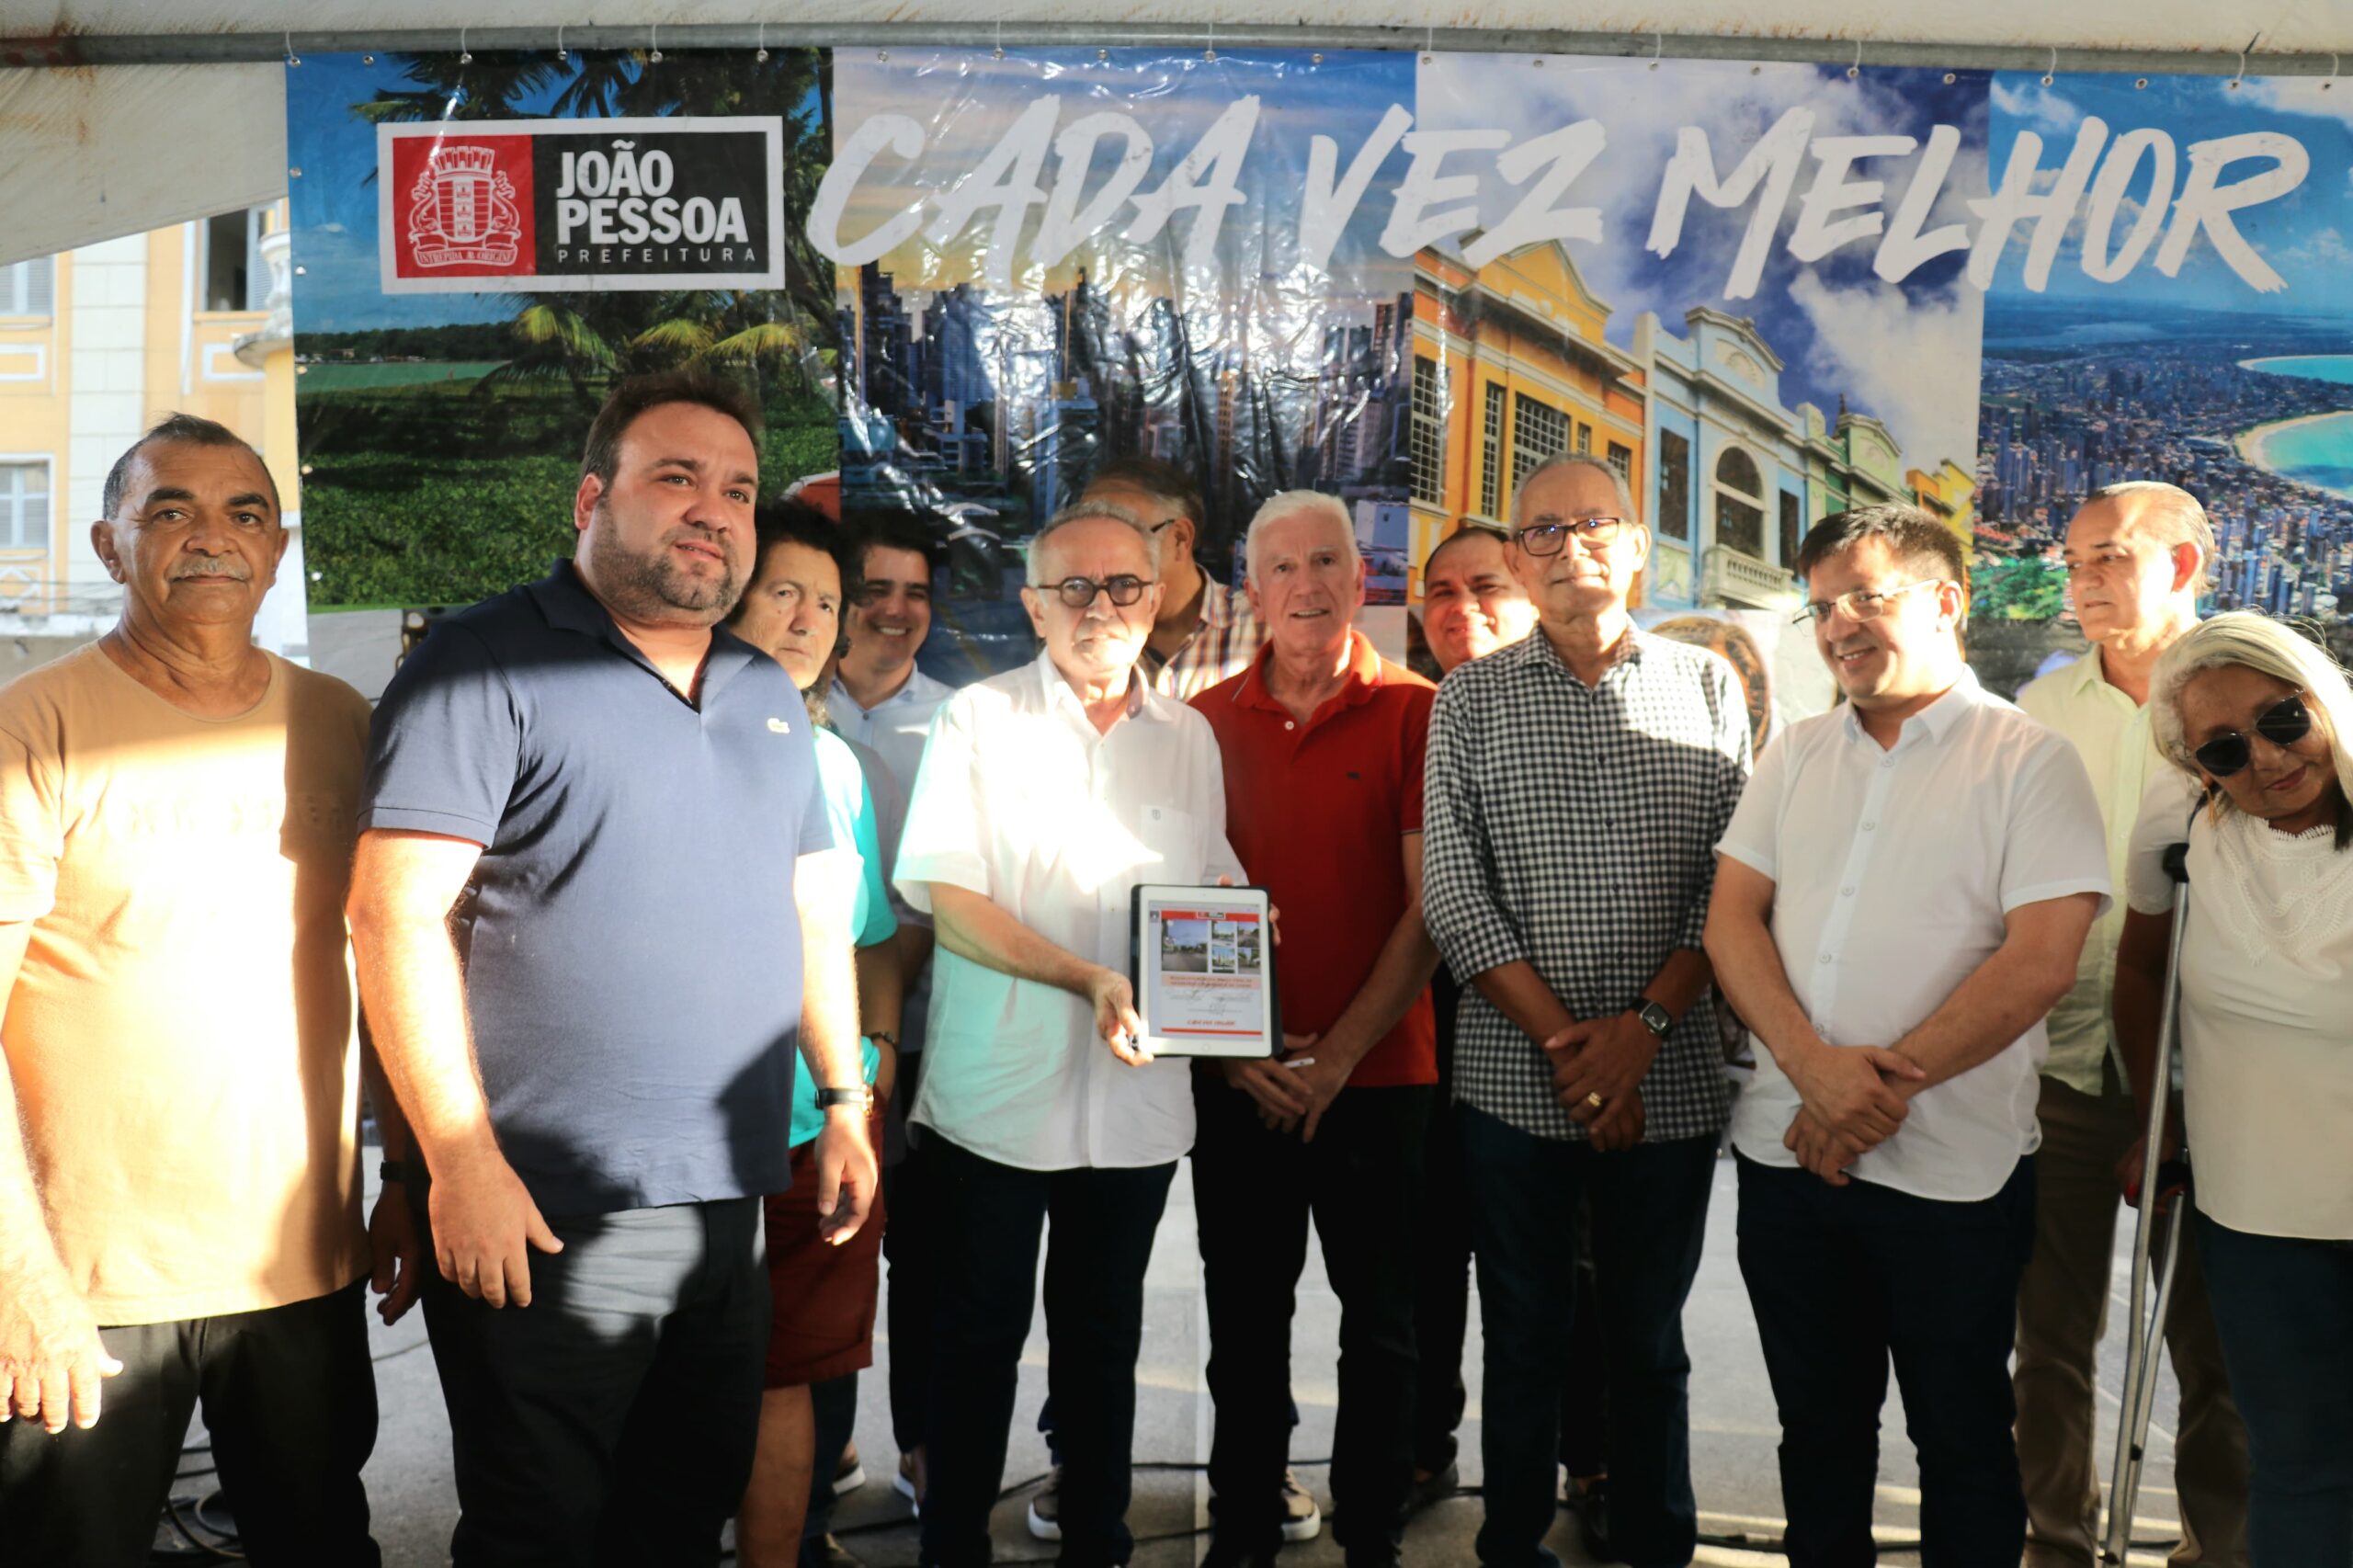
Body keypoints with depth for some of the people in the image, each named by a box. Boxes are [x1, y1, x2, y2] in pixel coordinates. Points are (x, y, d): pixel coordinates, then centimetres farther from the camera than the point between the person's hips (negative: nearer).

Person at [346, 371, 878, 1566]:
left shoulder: (769, 693, 14)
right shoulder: (486, 663, -8)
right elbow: (396, 913, -14)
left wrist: (844, 1100, 13)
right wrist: (461, 1159, -18)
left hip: (729, 1200, 6)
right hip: (543, 1208, -6)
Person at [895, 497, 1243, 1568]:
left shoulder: (1189, 737, 9)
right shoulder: (978, 721, -3)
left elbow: (1216, 892, 15)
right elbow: (946, 898, -11)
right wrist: (1084, 977, -22)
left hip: (1139, 1100, 4)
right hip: (996, 1095, -3)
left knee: (1104, 1332, 16)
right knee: (979, 1333, 8)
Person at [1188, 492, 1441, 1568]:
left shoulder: (1415, 714, -3)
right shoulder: (1206, 721, 4)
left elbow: (1430, 908, -7)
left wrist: (1340, 1055, -12)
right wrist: (1234, 1046, -5)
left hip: (1377, 1075, -2)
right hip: (1237, 1082, 2)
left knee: (1381, 1325, 9)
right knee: (1244, 1321, 13)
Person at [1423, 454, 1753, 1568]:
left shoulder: (1707, 686, 5)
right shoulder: (1471, 699, 3)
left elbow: (1733, 879, -1)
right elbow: (1454, 893, -4)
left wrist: (1643, 1025, -12)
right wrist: (1564, 1040, -11)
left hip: (1669, 1085, 1)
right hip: (1511, 1083, 0)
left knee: (1649, 1343, 13)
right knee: (1523, 1342, 11)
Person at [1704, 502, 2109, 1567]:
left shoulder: (2029, 760, -5)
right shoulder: (1797, 755, 10)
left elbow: (2040, 961, -14)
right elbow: (1732, 920, 1)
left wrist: (1890, 1083, -16)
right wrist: (1816, 1069, -14)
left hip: (1951, 1172, -4)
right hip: (1787, 1152, 4)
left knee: (1961, 1441, 11)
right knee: (1817, 1427, 17)